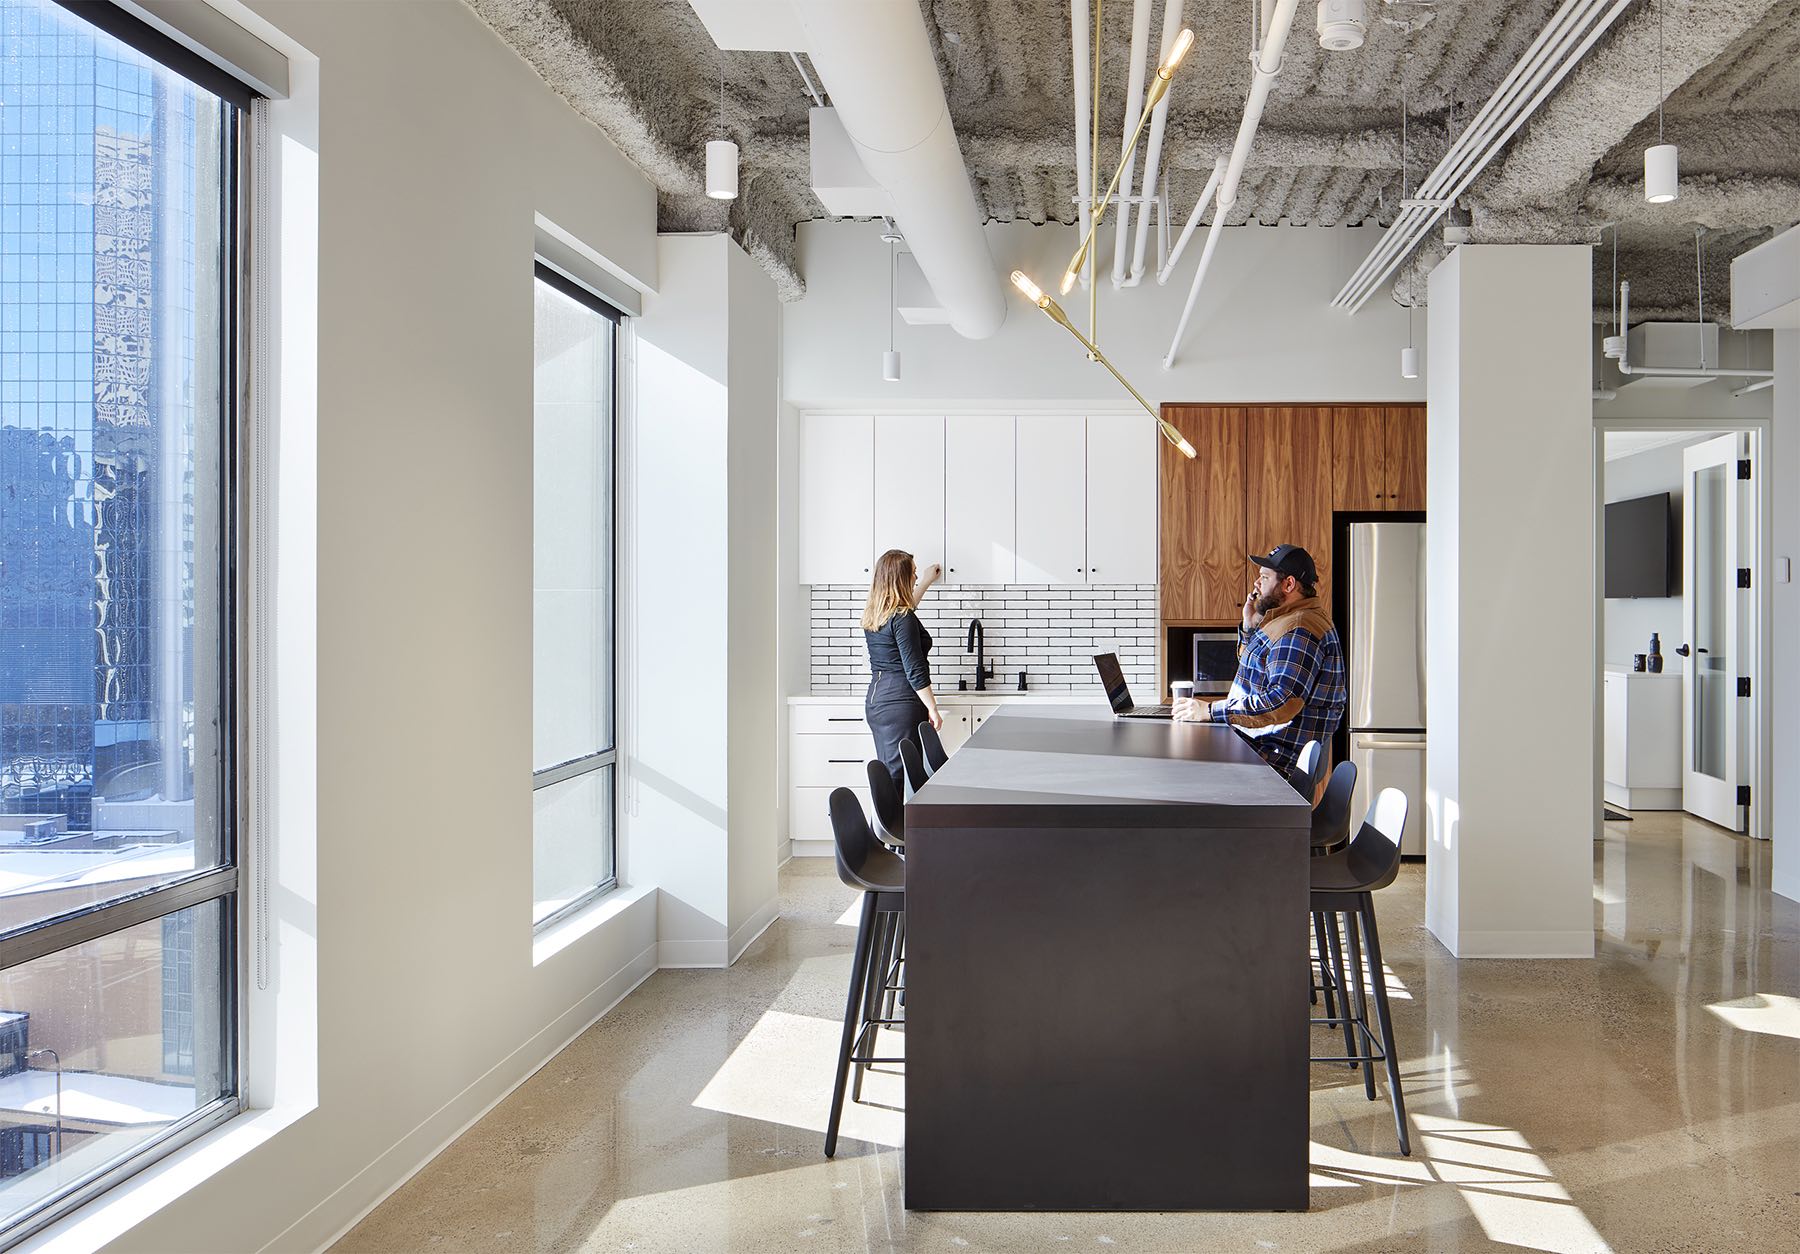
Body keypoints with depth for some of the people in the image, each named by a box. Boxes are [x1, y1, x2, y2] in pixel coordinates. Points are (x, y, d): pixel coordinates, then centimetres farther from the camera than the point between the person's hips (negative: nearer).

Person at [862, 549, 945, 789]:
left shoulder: (873, 614, 11)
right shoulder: (903, 619, -16)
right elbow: (915, 670, -17)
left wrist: (927, 582, 46)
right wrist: (932, 709, -10)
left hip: (874, 699, 9)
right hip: (900, 704, -9)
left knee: (888, 772, 14)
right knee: (900, 775, -7)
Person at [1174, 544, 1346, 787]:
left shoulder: (1299, 630, -18)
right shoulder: (1287, 620, 18)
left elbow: (1283, 702, -28)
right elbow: (1254, 671, 30)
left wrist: (1210, 711, -26)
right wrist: (1250, 627, 14)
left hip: (1276, 756, -11)